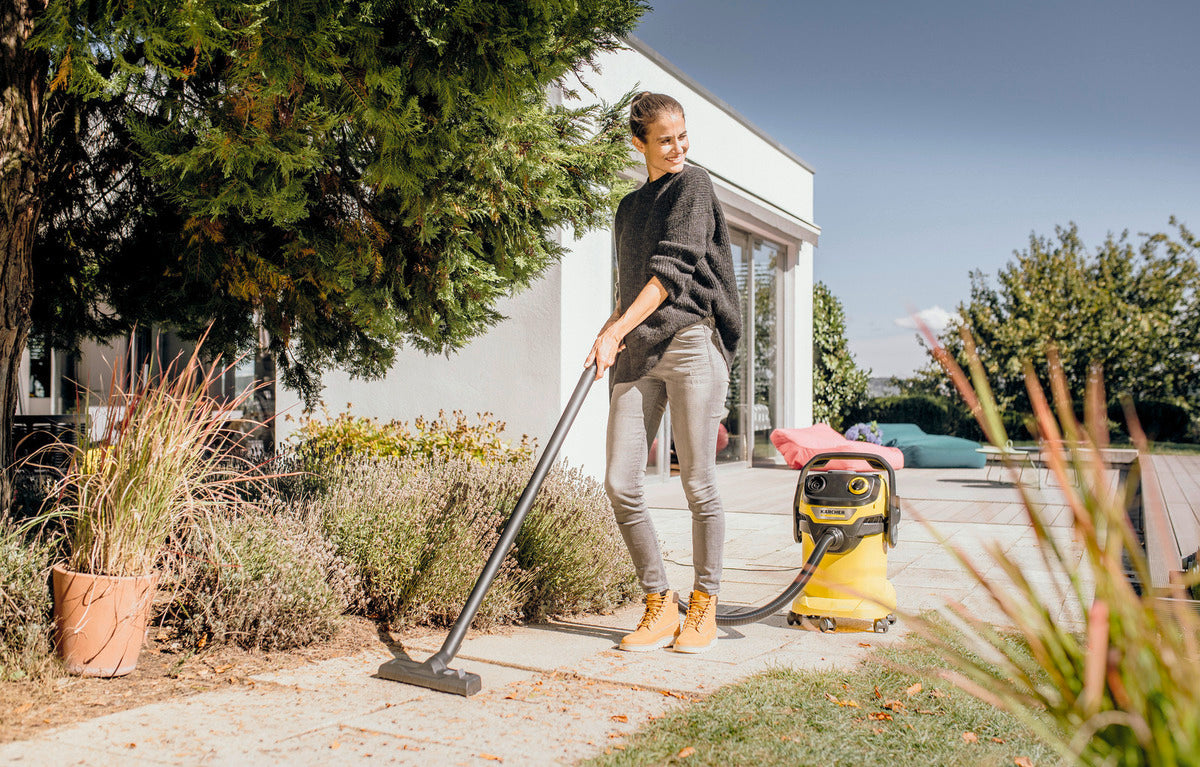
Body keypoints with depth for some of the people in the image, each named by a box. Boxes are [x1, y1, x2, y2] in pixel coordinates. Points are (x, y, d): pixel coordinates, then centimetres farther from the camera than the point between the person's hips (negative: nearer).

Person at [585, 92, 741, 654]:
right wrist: (610, 338, 12)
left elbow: (672, 269, -10)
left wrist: (616, 330, -19)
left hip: (690, 340, -5)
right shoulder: (629, 208, 22)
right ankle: (659, 605, 9)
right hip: (635, 353, 6)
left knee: (698, 484, -2)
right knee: (621, 484, -5)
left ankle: (704, 605, 14)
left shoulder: (693, 185, 3)